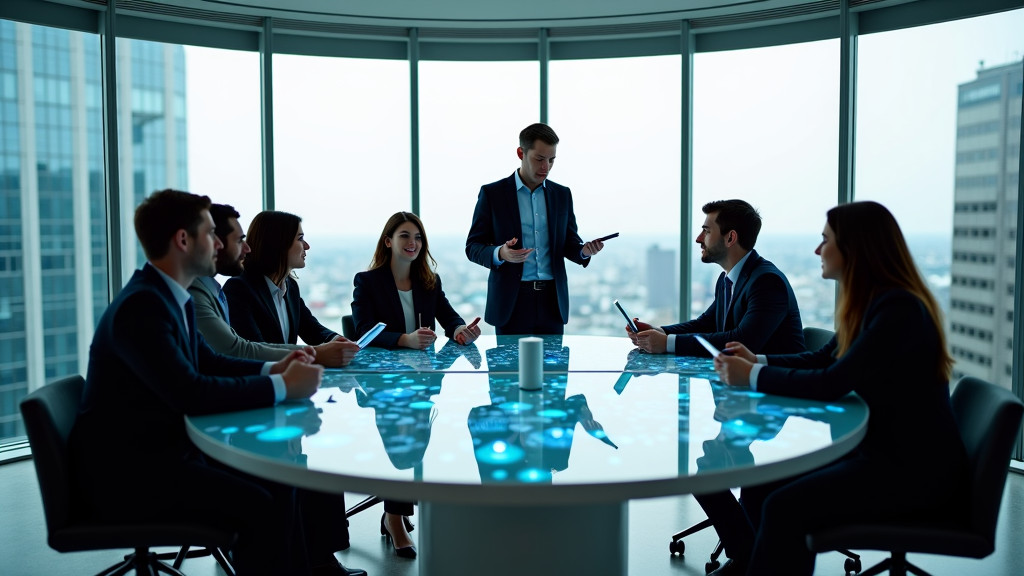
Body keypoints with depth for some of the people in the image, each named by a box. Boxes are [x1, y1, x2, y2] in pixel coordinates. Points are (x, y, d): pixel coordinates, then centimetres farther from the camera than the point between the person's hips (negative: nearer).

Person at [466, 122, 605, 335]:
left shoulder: (562, 194, 11)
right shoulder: (492, 193, 1)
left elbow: (569, 244, 15)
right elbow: (473, 247, 0)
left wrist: (584, 251, -8)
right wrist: (500, 254, -21)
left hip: (551, 301, 3)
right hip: (511, 301, -3)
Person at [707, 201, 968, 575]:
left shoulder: (900, 310, -21)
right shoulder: (872, 302, 9)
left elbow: (831, 384, -23)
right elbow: (822, 359, 17)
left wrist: (754, 376, -14)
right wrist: (757, 360, 5)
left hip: (918, 471, -9)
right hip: (881, 449, 9)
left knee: (785, 507, -20)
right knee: (761, 484, 0)